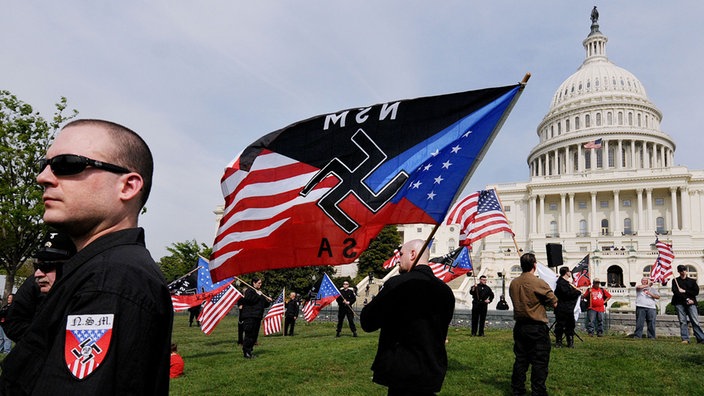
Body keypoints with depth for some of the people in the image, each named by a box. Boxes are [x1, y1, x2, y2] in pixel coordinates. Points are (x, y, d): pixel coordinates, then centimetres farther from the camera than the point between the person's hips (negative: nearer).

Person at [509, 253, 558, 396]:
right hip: (537, 328, -6)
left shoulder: (513, 283, 3)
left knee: (520, 360, 14)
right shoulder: (539, 283, -15)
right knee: (539, 362, 3)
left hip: (519, 326, 6)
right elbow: (554, 303, -8)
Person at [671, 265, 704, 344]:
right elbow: (675, 292, 0)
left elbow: (696, 291, 4)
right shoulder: (675, 281, 12)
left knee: (695, 321, -7)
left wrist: (684, 291, -6)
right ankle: (685, 339, -3)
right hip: (679, 303, 0)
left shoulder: (692, 281, 16)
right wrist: (686, 299, -9)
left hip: (691, 303, 0)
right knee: (682, 322, -3)